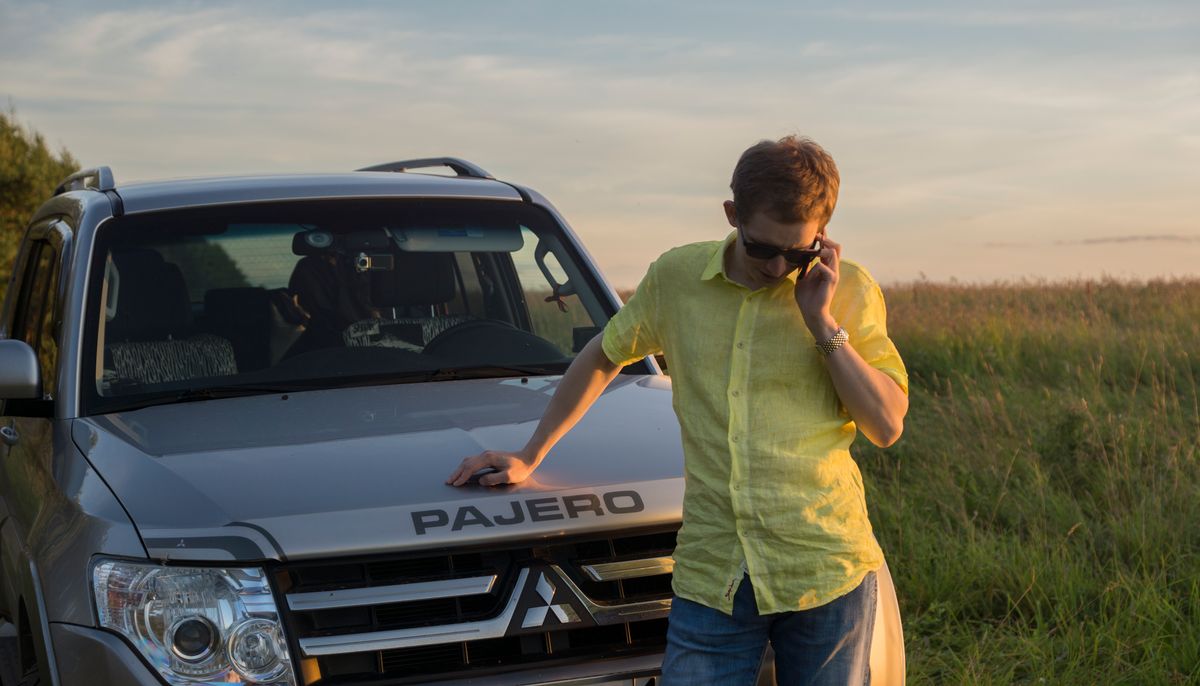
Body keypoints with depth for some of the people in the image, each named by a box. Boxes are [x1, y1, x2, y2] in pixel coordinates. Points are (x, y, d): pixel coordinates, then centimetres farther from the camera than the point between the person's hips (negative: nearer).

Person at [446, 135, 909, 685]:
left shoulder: (849, 291, 0)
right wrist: (529, 457, 21)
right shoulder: (676, 278, 3)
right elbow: (601, 360, 19)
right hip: (712, 576, 1)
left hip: (825, 572, -1)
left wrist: (824, 323, -11)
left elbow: (887, 426, -4)